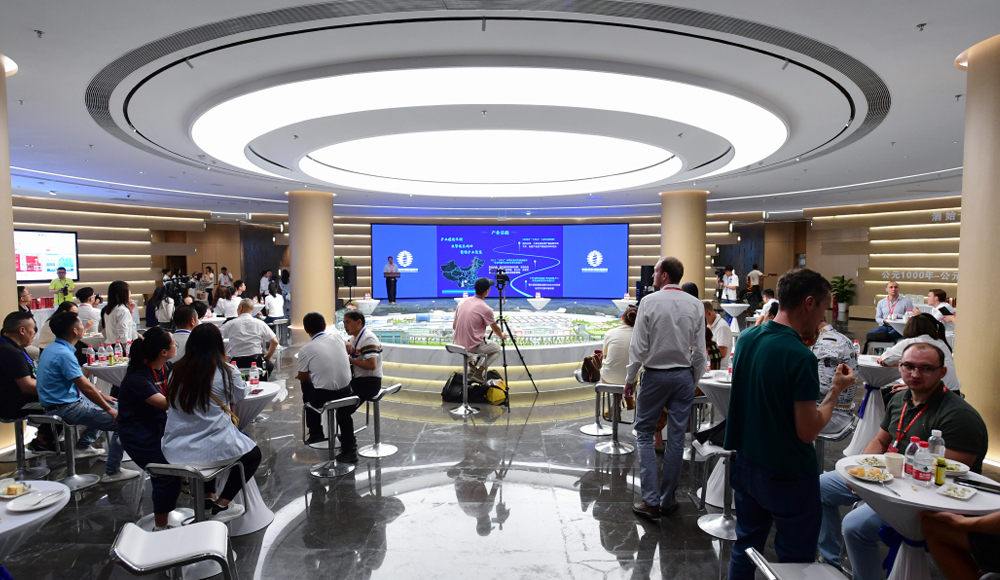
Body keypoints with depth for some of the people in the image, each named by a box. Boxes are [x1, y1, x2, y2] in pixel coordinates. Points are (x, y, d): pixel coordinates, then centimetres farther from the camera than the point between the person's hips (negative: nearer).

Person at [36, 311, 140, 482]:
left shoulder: (53, 348, 9)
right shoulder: (64, 354, -23)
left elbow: (81, 380, 17)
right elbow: (86, 387, -22)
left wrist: (102, 395, 18)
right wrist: (110, 410, -12)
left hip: (66, 400, 11)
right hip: (65, 408, -11)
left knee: (112, 406, 24)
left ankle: (83, 445, 28)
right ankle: (112, 472, -8)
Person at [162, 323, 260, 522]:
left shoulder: (176, 371, -1)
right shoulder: (226, 372, -12)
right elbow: (240, 395, 8)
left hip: (173, 452, 5)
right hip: (213, 450, -5)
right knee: (253, 454, 22)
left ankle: (207, 498, 35)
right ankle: (221, 506, 11)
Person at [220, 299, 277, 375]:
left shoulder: (230, 324, 1)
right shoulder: (260, 323, 1)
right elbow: (275, 342, 1)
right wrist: (267, 358, 13)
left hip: (237, 364, 0)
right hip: (257, 362, 0)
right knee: (270, 365, 31)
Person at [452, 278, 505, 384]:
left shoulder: (462, 302, 2)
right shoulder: (486, 309, -15)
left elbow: (454, 326, 11)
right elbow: (495, 329, 3)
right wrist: (502, 336, 26)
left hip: (458, 343, 6)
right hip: (473, 346, -6)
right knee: (497, 349, 21)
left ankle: (472, 367, 22)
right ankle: (479, 372, 5)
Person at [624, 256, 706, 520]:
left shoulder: (649, 302, -11)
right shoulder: (695, 305, 0)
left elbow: (638, 346, -11)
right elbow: (699, 350, 3)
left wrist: (630, 379, -1)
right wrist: (694, 380, 14)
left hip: (655, 375, -3)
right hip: (683, 375, 4)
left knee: (644, 433, 7)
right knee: (676, 437, 9)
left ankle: (651, 500, 4)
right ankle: (667, 500, 20)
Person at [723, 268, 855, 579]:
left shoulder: (747, 337, -2)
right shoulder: (800, 357, -24)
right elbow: (808, 431, -20)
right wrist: (836, 391, -7)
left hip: (746, 463, 7)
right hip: (788, 476, -7)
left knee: (745, 546, 21)